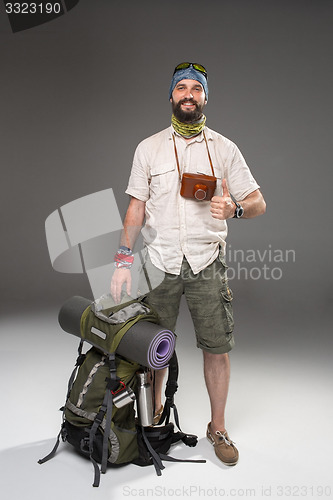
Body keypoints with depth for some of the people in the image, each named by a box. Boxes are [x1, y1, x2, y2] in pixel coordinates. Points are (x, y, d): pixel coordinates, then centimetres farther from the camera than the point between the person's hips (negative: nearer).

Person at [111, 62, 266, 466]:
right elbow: (136, 206, 6)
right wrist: (124, 259, -3)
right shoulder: (149, 148, 8)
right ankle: (155, 413, 33)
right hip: (160, 260, 1)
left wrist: (234, 208, -19)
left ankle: (218, 428, 21)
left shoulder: (224, 148, 7)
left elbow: (258, 202, 5)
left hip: (207, 261, 0)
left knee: (217, 347, 2)